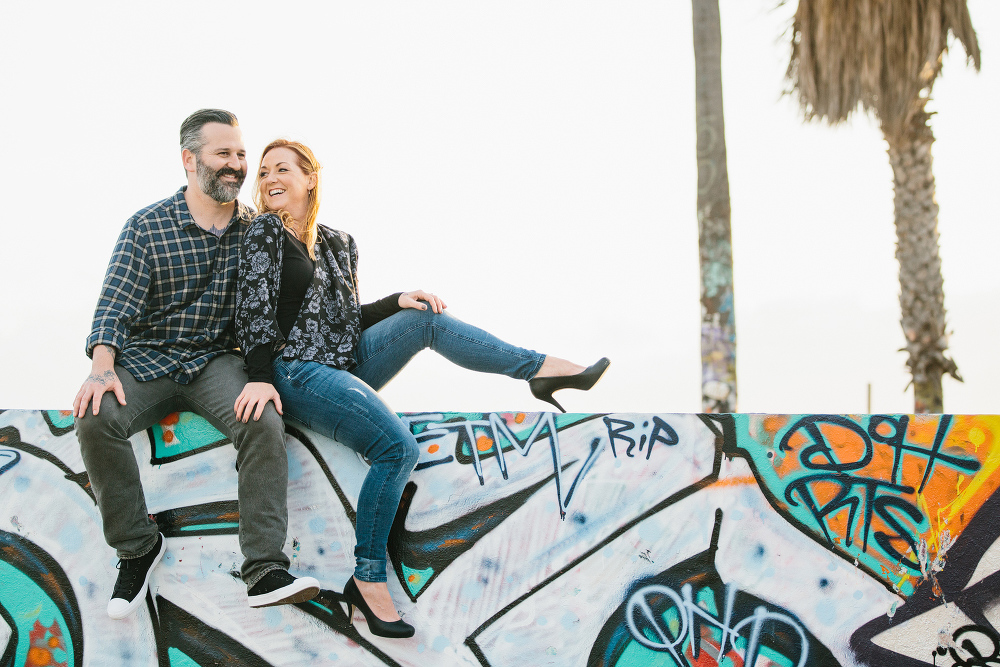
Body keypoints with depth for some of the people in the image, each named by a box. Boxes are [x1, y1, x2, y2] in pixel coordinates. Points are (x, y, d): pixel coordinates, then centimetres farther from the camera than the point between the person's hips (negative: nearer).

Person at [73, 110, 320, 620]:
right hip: (146, 358, -1)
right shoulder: (147, 226, 0)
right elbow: (117, 301, -8)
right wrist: (102, 367, -25)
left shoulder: (256, 228, 8)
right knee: (96, 418, -30)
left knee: (264, 423, -30)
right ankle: (138, 546, -10)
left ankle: (264, 572, -30)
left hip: (218, 359, 1)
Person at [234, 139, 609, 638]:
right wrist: (260, 378, -23)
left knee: (425, 317, -11)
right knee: (398, 446, -26)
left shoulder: (338, 243, 17)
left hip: (347, 362, 7)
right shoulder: (266, 231, -1)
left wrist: (397, 301, 5)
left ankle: (541, 369, -8)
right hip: (298, 371, -6)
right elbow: (255, 310, -10)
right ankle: (367, 580, -20)